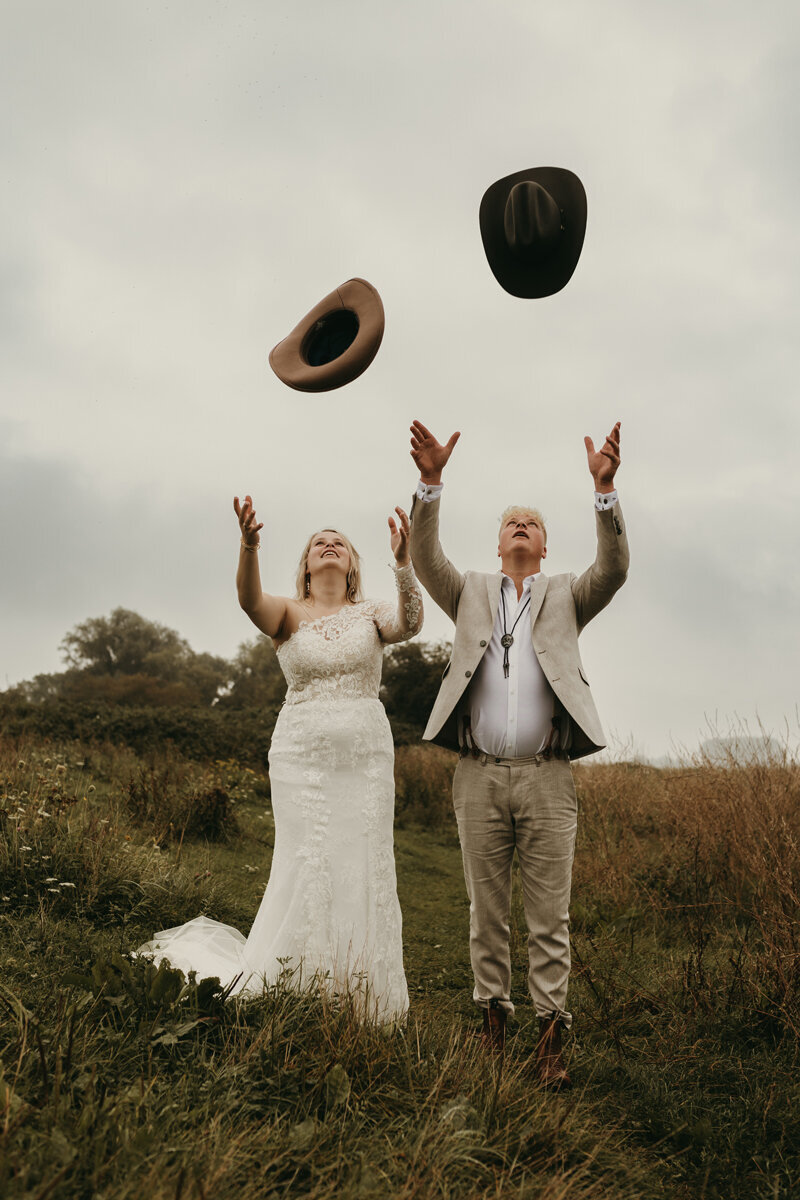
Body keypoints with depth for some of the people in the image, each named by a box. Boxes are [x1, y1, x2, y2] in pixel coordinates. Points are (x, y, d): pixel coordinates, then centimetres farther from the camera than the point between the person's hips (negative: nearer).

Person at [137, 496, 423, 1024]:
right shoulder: (288, 613, 3)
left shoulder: (370, 614, 7)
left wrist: (405, 561, -30)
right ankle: (294, 994, 12)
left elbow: (410, 623, -15)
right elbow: (251, 600, -20)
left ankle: (362, 1005, 17)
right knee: (307, 867, -5)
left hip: (367, 756, 2)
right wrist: (249, 545, -39)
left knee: (364, 869, 3)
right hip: (302, 753, -2)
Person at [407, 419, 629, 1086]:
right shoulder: (472, 593, 15)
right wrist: (430, 481, -15)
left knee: (551, 917, 3)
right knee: (487, 913, 10)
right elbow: (425, 560, -2)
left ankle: (551, 1035, 12)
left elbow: (613, 568, -5)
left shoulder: (566, 598, 14)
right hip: (480, 778, 1)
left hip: (547, 779, -1)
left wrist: (605, 488, -18)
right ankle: (493, 1018, 23)